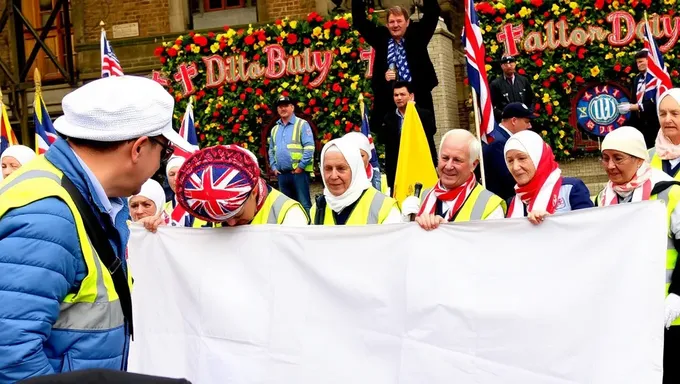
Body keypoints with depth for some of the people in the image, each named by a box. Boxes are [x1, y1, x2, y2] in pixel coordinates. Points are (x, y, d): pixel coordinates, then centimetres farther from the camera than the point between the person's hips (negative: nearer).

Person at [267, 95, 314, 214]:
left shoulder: (302, 124, -3)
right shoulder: (275, 129, 17)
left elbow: (309, 147, -12)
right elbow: (271, 151, 23)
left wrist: (300, 166, -15)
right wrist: (274, 167, 9)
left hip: (298, 172, -6)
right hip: (282, 174, 6)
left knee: (304, 204, -7)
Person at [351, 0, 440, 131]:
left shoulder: (416, 35, 6)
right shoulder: (381, 37, 10)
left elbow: (432, 13, 1)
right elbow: (359, 21, 13)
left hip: (417, 97, -1)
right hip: (387, 99, 1)